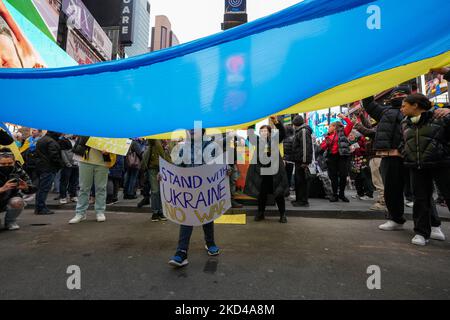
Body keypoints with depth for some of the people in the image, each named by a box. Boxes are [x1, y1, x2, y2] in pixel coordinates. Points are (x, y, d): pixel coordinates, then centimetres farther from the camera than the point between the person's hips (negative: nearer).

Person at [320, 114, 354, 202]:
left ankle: (342, 194, 11)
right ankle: (335, 195, 10)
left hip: (342, 156, -3)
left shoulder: (342, 132, 9)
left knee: (343, 175, -2)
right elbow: (322, 147, 12)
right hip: (331, 157, 3)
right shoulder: (328, 136, 17)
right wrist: (327, 143, -7)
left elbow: (350, 124, 0)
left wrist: (344, 117, 0)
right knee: (333, 176, 4)